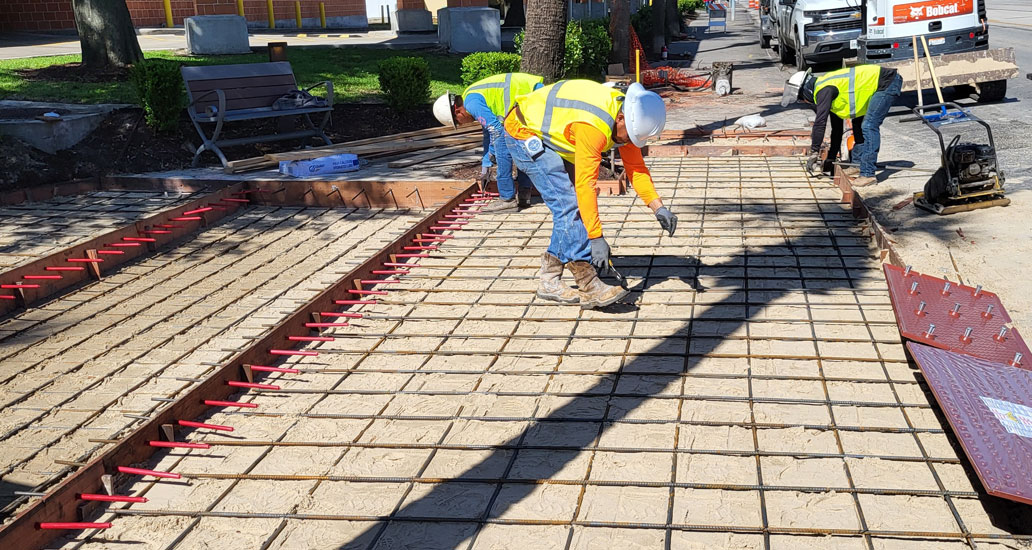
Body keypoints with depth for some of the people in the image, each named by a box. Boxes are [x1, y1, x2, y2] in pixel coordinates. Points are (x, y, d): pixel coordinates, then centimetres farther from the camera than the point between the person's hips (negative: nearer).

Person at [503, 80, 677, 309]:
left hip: (552, 138, 10)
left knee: (570, 206, 3)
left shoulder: (628, 117, -8)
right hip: (524, 133, -10)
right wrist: (596, 238, -34)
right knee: (569, 204, -18)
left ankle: (549, 281, 10)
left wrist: (658, 208, -13)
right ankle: (590, 287, -17)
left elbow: (636, 168, -2)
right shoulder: (593, 127, -35)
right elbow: (585, 184, -35)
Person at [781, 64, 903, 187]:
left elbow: (820, 122, -24)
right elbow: (837, 129, 21)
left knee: (869, 126, -17)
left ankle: (868, 174, -18)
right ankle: (858, 164, 22)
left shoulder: (824, 89, -16)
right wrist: (831, 159, 23)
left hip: (888, 82, -11)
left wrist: (814, 152, -19)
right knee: (858, 123, 17)